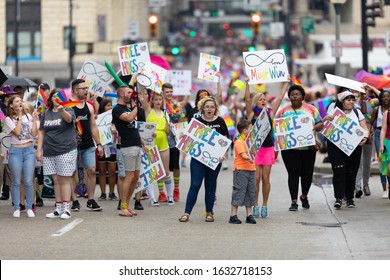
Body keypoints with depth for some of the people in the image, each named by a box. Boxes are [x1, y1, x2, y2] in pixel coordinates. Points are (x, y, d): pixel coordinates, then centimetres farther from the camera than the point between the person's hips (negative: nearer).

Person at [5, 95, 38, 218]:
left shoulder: (28, 117, 7)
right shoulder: (9, 119, 0)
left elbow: (34, 133, 0)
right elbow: (17, 132, -13)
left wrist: (34, 120, -5)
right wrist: (19, 117, -7)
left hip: (29, 150, 2)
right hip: (15, 151, -2)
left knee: (28, 181, -1)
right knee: (16, 182, 2)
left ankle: (29, 208, 8)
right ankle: (17, 208, 10)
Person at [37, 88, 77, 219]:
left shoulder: (68, 111, -2)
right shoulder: (46, 113, 12)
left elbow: (69, 118, -26)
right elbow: (41, 132, 16)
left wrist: (62, 110, -47)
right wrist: (39, 149, 9)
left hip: (65, 150, -5)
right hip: (49, 152, 5)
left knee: (64, 179, -3)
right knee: (56, 180, 9)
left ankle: (66, 209, 1)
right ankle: (58, 209, 15)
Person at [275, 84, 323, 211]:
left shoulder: (311, 109, 8)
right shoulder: (283, 111, 8)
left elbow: (320, 124, 7)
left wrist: (315, 127, -14)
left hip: (308, 147, 1)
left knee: (307, 173, 3)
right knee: (293, 173, -5)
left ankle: (304, 196, 29)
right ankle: (294, 202, -2)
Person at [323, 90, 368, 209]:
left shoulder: (357, 113, 11)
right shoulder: (334, 111, 4)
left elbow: (365, 129, 9)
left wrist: (365, 138, -13)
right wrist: (326, 119, -21)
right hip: (336, 146, -2)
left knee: (351, 172, 4)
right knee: (339, 171, -14)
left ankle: (350, 198, 15)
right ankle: (338, 198, -17)